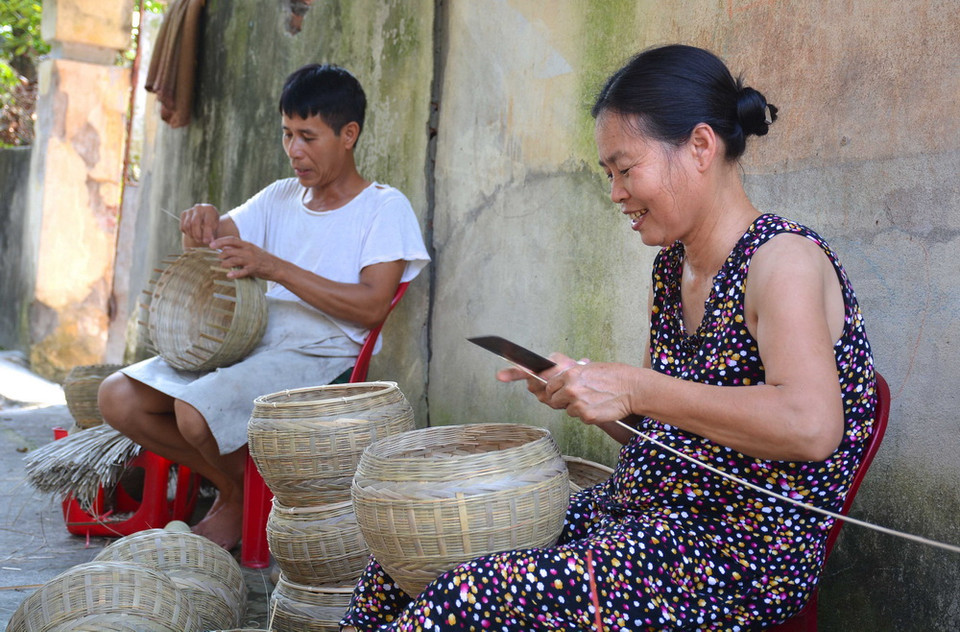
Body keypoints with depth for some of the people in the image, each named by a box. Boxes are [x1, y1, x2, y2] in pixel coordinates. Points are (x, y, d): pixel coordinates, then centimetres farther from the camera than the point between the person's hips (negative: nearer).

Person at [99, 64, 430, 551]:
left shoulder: (385, 208, -1)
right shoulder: (280, 198, 19)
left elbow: (372, 307, -14)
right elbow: (205, 250, 17)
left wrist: (272, 266, -19)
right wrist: (203, 224, -9)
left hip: (321, 355, -7)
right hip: (247, 343, 7)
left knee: (196, 411, -31)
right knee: (117, 398, -9)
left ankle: (243, 497, 3)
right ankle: (232, 487, 7)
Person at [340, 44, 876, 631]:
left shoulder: (784, 258, -13)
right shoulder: (671, 266, 13)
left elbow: (810, 427, -30)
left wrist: (633, 388, -26)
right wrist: (580, 389, -1)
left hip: (744, 551, -9)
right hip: (638, 514, 9)